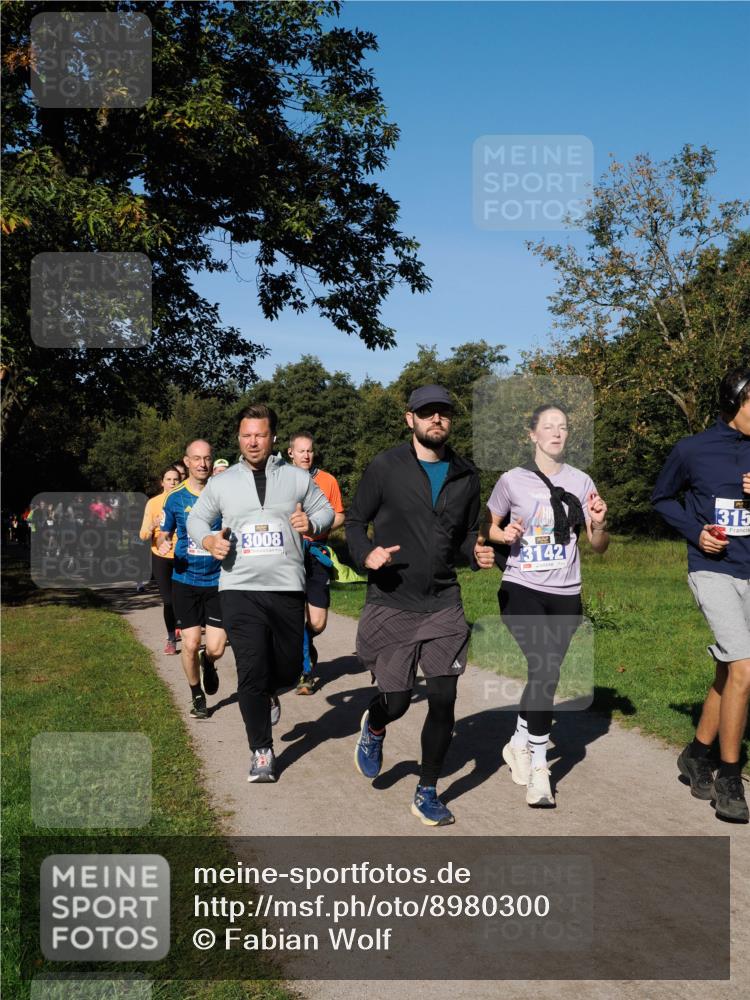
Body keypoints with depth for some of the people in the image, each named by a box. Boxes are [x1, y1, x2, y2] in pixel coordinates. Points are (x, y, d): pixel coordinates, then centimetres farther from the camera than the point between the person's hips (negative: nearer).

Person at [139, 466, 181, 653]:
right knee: (168, 599, 0)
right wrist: (153, 526, -25)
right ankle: (171, 639, 14)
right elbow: (143, 535, -6)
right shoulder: (153, 503, -2)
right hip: (161, 557, 0)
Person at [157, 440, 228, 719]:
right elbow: (164, 533, 11)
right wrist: (162, 544, -11)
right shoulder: (175, 498, -1)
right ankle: (197, 696, 24)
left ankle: (207, 663, 35)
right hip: (185, 581, 0)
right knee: (190, 644, -1)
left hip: (218, 580, 0)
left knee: (216, 648, -4)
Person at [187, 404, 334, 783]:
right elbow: (196, 518, 16)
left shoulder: (297, 478, 5)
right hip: (240, 590, -1)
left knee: (288, 667, 11)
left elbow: (325, 510, 12)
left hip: (287, 589, 1)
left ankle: (268, 694, 49)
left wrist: (311, 524, -11)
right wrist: (208, 540, -6)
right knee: (251, 673, -6)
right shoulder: (222, 483, 6)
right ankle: (261, 752, 8)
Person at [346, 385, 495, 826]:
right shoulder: (385, 467, -5)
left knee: (444, 700, -2)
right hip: (391, 605, -3)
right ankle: (374, 728, 40)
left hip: (443, 604, 3)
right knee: (396, 701, 1)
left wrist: (477, 552, -5)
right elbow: (355, 521, 1)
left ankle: (428, 793, 18)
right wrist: (366, 554, -19)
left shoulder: (466, 475, 7)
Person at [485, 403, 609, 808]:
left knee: (543, 673, 9)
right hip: (522, 589, -3)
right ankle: (538, 769, -7)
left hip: (565, 595, 3)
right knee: (545, 670, -19)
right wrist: (505, 534, -11)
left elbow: (599, 547, 9)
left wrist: (599, 523, -13)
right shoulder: (512, 480, -1)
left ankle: (519, 743, 33)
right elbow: (489, 528, 11)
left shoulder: (581, 482, 4)